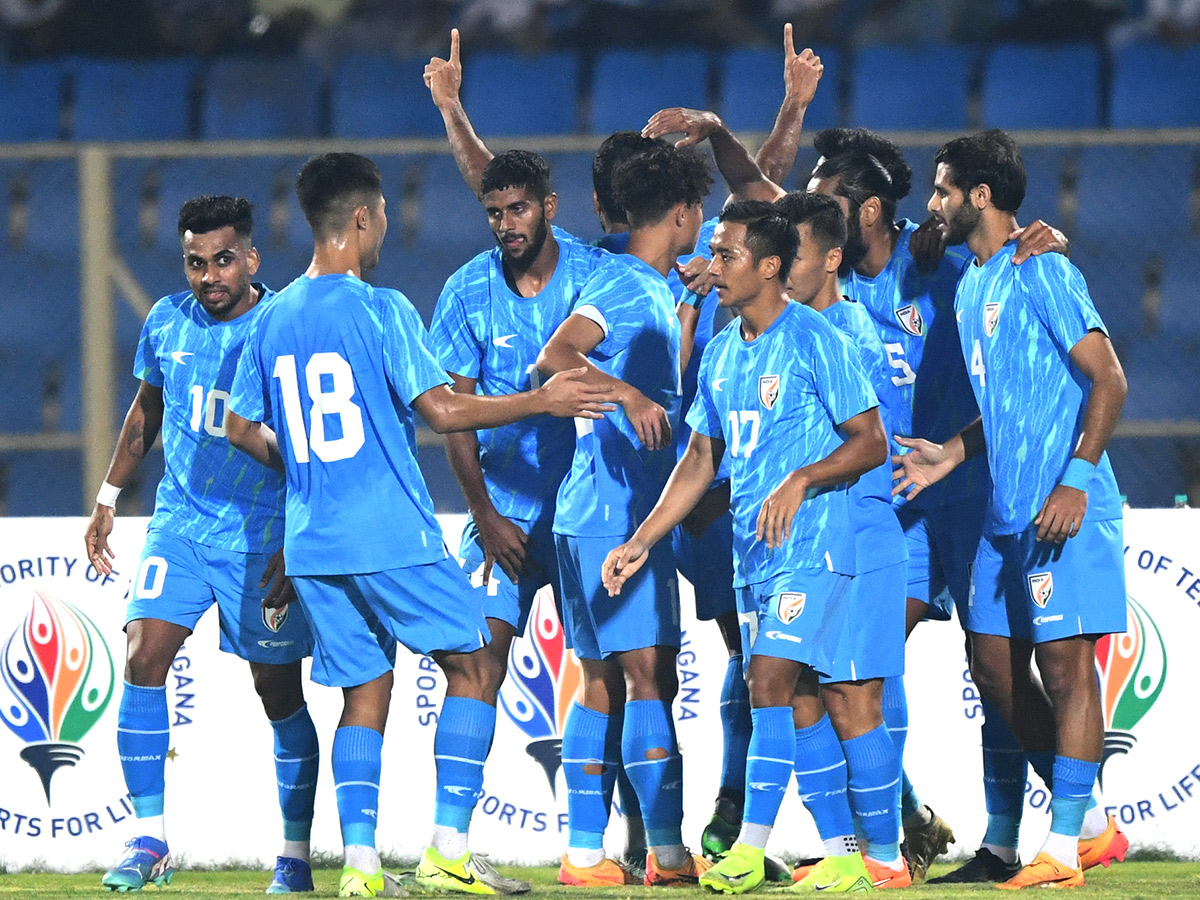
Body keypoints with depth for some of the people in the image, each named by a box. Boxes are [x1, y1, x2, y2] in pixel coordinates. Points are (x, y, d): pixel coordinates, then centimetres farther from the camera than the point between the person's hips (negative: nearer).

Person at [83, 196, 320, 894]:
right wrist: (108, 499, 18)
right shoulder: (168, 324, 3)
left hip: (262, 536, -3)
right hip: (179, 522, 4)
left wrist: (298, 544, -14)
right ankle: (149, 842, -7)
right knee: (144, 659, -13)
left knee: (279, 692, 1)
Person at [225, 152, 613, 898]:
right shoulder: (380, 309, -10)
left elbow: (242, 428, 16)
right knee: (472, 665, 5)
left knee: (365, 690, 11)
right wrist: (543, 401, -6)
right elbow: (442, 409, -15)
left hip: (312, 543, 6)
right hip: (392, 534, -6)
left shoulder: (273, 319, 9)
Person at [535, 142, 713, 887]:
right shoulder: (623, 285, -11)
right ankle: (668, 851, -13)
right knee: (649, 675, -11)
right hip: (615, 512, -10)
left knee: (605, 681, 9)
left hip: (632, 512, 10)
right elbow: (556, 358, -25)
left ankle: (584, 852, 9)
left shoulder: (655, 289, 18)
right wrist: (626, 394, -32)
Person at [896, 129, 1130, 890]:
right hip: (1007, 512, 10)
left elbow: (1108, 380, -15)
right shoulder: (970, 286, 17)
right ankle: (1091, 821, 18)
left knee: (1065, 663, -8)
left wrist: (1076, 479, -22)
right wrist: (952, 454, 16)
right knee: (995, 664, 9)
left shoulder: (1040, 273, -11)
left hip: (1066, 511, -10)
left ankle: (1065, 848, -6)